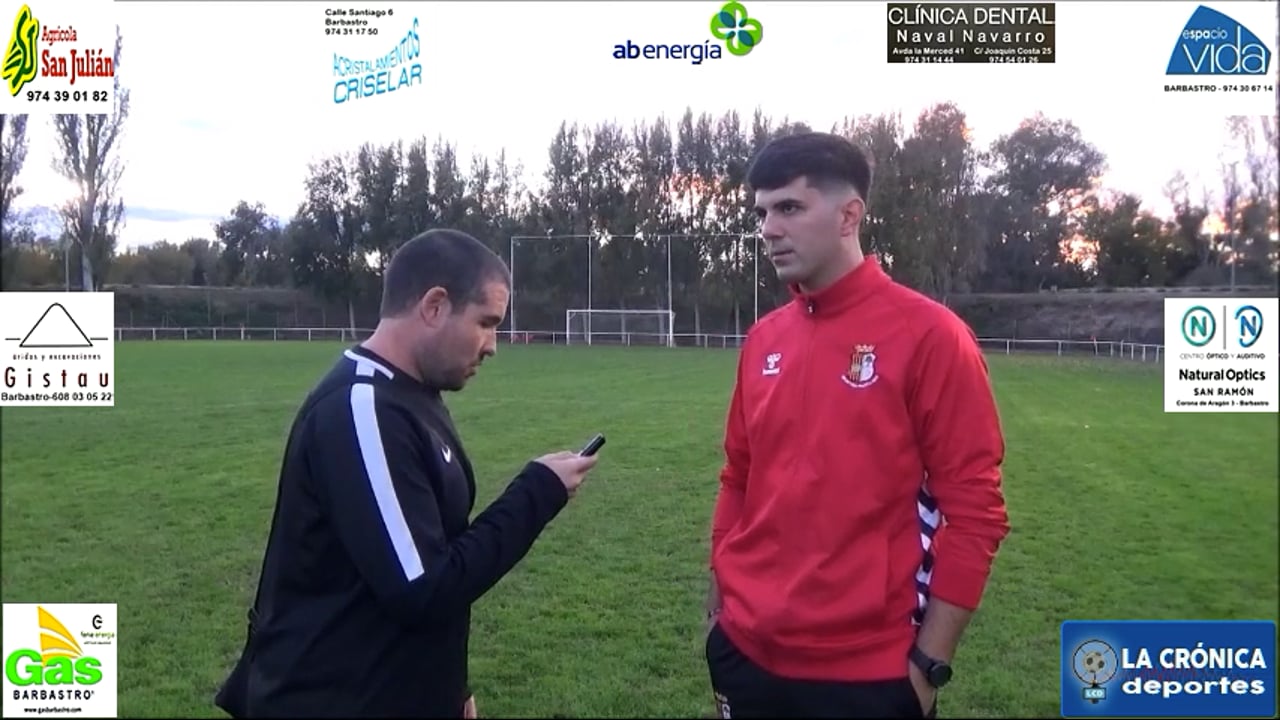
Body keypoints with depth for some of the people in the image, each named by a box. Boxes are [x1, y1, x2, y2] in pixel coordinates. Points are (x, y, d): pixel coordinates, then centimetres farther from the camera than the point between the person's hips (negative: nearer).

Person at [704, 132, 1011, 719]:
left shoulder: (928, 335, -11)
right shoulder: (762, 340, 5)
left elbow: (974, 509, -10)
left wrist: (929, 662, -10)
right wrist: (720, 606, 11)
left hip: (867, 671, -5)